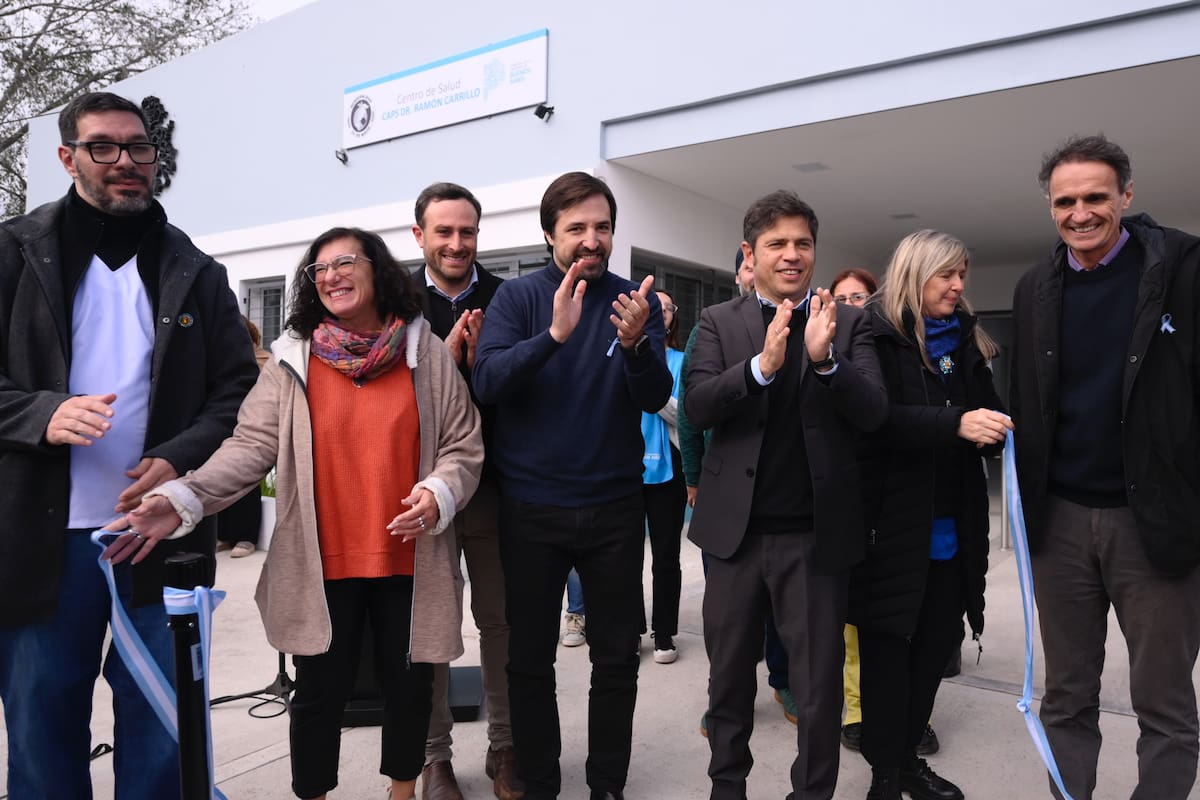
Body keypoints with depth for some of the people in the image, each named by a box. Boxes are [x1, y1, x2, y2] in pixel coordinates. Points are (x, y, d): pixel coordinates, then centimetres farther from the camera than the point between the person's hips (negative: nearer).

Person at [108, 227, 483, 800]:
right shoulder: (293, 358, 2)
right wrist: (182, 500, -19)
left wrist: (439, 492, -18)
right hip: (322, 563, 0)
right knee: (319, 692, 10)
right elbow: (252, 445, -5)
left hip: (409, 560, 1)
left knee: (409, 686, 14)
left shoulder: (428, 352, 1)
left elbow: (463, 446, 1)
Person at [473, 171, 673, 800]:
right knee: (530, 658, 12)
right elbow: (487, 382, -17)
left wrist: (635, 345, -29)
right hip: (531, 507, -1)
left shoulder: (634, 300, 1)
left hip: (614, 506, 1)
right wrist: (553, 335, -33)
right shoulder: (517, 297, -3)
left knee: (617, 656, 12)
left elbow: (655, 398, -8)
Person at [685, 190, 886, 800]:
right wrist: (762, 364, -25)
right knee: (728, 674, 18)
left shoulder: (847, 322, 3)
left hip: (815, 533, -1)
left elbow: (873, 414, -7)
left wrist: (825, 359, -24)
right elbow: (697, 407, -9)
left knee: (819, 685, 8)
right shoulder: (719, 322, 4)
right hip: (735, 527, 1)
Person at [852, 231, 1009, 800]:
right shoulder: (876, 335, -6)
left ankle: (908, 754, 28)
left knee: (936, 640, 11)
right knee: (888, 644, 2)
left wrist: (998, 429, -7)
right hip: (894, 518, -6)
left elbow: (987, 412, 16)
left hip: (952, 523, 6)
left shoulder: (965, 339, 13)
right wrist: (955, 423, -28)